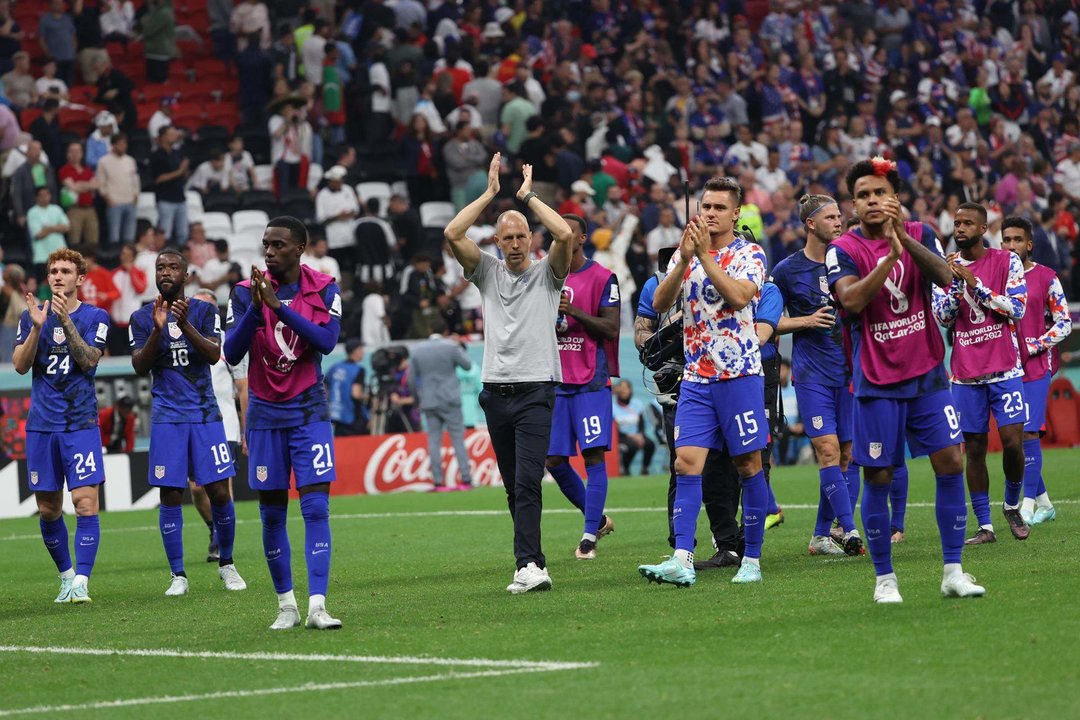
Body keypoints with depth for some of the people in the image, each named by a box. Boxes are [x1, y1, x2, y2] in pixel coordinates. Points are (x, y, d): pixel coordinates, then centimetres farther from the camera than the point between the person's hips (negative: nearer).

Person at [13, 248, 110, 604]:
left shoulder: (95, 317, 1)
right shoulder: (31, 316, 8)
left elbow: (87, 360, -13)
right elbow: (20, 365, -2)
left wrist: (66, 322, -23)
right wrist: (37, 327, -15)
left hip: (81, 423, -3)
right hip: (42, 424, 3)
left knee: (85, 502, -14)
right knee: (48, 508, 7)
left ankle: (80, 582, -15)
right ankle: (66, 574, 23)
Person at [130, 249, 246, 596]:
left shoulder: (204, 311, 4)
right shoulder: (142, 317, 5)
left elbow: (214, 354, -9)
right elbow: (140, 367, -3)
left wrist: (185, 325, -23)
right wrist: (157, 330, -18)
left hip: (205, 413, 0)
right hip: (167, 417, 0)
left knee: (219, 492, -3)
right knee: (170, 495, -3)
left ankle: (227, 564, 16)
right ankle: (177, 576, 3)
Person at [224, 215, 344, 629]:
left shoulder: (324, 290, -2)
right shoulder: (247, 292, -2)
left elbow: (327, 342, -18)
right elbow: (231, 354, -10)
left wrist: (279, 306, -24)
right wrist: (256, 309, -23)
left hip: (309, 411, -1)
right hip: (266, 413, 1)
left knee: (316, 506, -10)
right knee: (272, 514, 3)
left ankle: (317, 606, -14)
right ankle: (285, 604, 14)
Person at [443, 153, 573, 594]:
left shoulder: (547, 273, 5)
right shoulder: (488, 273, 12)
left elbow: (565, 235, -14)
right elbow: (452, 235, -2)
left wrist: (527, 196, -5)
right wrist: (491, 193, -1)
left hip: (536, 389, -4)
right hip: (495, 389, 4)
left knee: (527, 482, -16)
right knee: (514, 486, 7)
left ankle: (528, 565, -23)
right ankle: (534, 563, 13)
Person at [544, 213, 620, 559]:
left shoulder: (602, 278, -3)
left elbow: (611, 329, -9)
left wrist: (574, 312, -18)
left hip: (591, 382, -6)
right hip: (556, 381, 6)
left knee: (593, 455, -10)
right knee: (554, 460, 3)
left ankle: (589, 536, -8)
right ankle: (597, 519, 21)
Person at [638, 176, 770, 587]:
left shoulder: (749, 254, -1)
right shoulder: (685, 253, 11)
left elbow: (739, 296, -19)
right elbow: (660, 303, -2)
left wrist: (705, 256, -20)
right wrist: (684, 261, -15)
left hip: (740, 375, -3)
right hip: (695, 378, 3)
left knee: (748, 466, 1)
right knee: (686, 463, -8)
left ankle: (752, 560, 10)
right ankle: (681, 561, -15)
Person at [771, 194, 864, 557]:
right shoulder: (788, 269, -1)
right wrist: (806, 321, -10)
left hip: (848, 372, 4)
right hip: (811, 374, -4)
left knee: (846, 455, 3)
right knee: (828, 451, -14)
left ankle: (821, 536, 11)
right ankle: (850, 533, -17)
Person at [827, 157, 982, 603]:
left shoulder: (920, 234, 4)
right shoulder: (844, 249, -4)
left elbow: (944, 277, -14)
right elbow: (851, 300, -21)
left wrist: (905, 238, -27)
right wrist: (891, 255, -28)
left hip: (927, 373, 2)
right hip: (876, 382, -2)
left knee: (951, 462, -4)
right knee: (878, 477, -2)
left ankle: (953, 572, 3)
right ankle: (884, 578, 9)